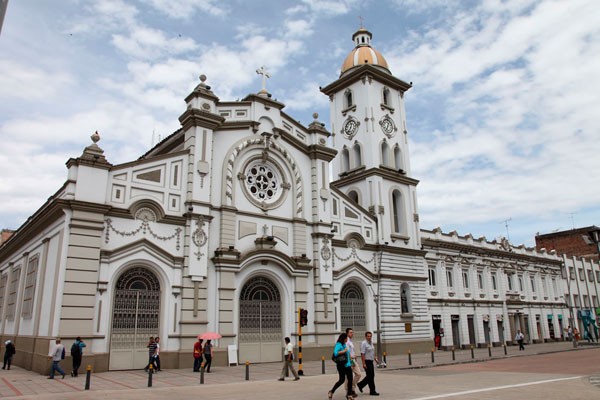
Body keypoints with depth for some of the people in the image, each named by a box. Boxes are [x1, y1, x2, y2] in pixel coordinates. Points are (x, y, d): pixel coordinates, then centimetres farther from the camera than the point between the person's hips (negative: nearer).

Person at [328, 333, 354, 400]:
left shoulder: (345, 344, 13)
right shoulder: (338, 344, -12)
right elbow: (335, 353, -26)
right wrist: (344, 351, -19)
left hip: (347, 365, 8)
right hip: (341, 365, -8)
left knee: (350, 379, 3)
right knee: (341, 380, -2)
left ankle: (349, 394, 11)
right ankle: (331, 392, 14)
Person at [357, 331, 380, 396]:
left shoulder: (371, 343, 12)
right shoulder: (364, 343, -15)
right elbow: (362, 354, -19)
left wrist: (375, 359, 15)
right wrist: (364, 364, -22)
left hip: (371, 361, 9)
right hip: (367, 362, -9)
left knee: (371, 376, 13)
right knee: (370, 376, -4)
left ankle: (360, 384, 26)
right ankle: (372, 391, 5)